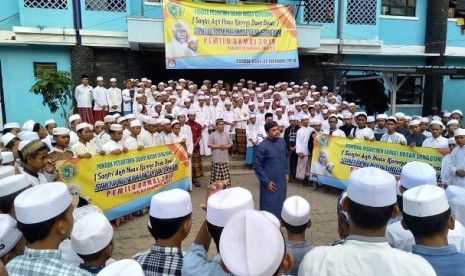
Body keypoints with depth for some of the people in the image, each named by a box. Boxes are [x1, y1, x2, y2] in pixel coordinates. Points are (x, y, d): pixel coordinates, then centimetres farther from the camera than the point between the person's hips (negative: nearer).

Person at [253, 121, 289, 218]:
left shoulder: (282, 141, -1)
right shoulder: (262, 146, -18)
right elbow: (257, 166, -14)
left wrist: (287, 172, 9)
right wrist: (267, 182, -13)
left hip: (282, 180, 6)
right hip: (270, 182, -5)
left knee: (280, 204, 18)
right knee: (269, 205, 6)